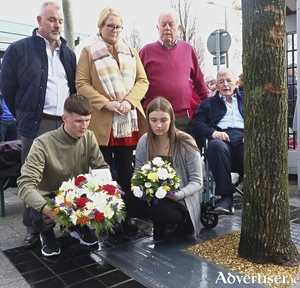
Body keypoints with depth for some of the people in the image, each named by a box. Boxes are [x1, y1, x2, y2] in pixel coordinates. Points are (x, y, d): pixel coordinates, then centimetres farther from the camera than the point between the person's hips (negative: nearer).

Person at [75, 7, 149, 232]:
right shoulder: (89, 52, 5)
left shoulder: (131, 52, 16)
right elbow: (82, 83, -3)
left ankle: (129, 215, 19)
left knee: (126, 170, 8)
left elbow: (142, 81, 9)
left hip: (128, 120, 3)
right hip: (101, 122, -3)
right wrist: (106, 103, -15)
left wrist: (129, 101, -9)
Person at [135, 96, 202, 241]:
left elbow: (197, 181, -11)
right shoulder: (144, 142, -3)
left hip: (181, 201, -3)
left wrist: (177, 195, -29)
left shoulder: (185, 143, -14)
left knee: (161, 211, -34)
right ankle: (160, 224, 5)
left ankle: (185, 220, 3)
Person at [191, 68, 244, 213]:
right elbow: (197, 124, 11)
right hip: (221, 138, 0)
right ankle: (226, 195, -32)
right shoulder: (209, 103, 26)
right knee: (216, 146, -38)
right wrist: (213, 132, -10)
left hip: (243, 138, 1)